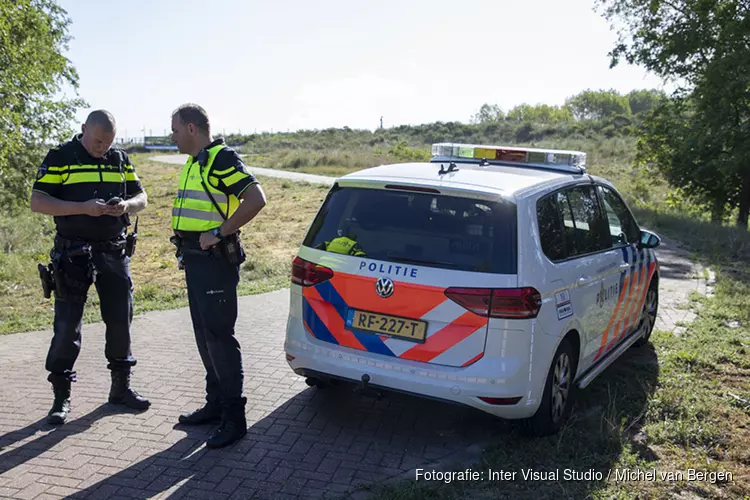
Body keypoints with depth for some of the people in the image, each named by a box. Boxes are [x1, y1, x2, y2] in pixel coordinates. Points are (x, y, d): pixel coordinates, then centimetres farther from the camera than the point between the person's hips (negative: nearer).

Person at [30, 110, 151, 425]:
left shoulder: (120, 160, 8)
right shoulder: (60, 158, -5)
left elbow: (141, 198, 12)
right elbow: (37, 202, -11)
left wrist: (127, 205, -12)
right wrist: (83, 207, -24)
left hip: (115, 253, 4)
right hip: (72, 254, -4)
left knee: (120, 320, 9)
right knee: (67, 325, -1)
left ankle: (121, 387, 23)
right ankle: (61, 397, 12)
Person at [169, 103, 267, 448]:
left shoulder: (221, 159, -14)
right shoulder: (195, 163, 17)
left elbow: (256, 199, -26)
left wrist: (219, 233, -23)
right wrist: (187, 251, 16)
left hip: (215, 261, -10)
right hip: (195, 260, 10)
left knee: (219, 336, -6)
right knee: (205, 335, 15)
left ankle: (234, 417, 2)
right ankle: (215, 404, 27)